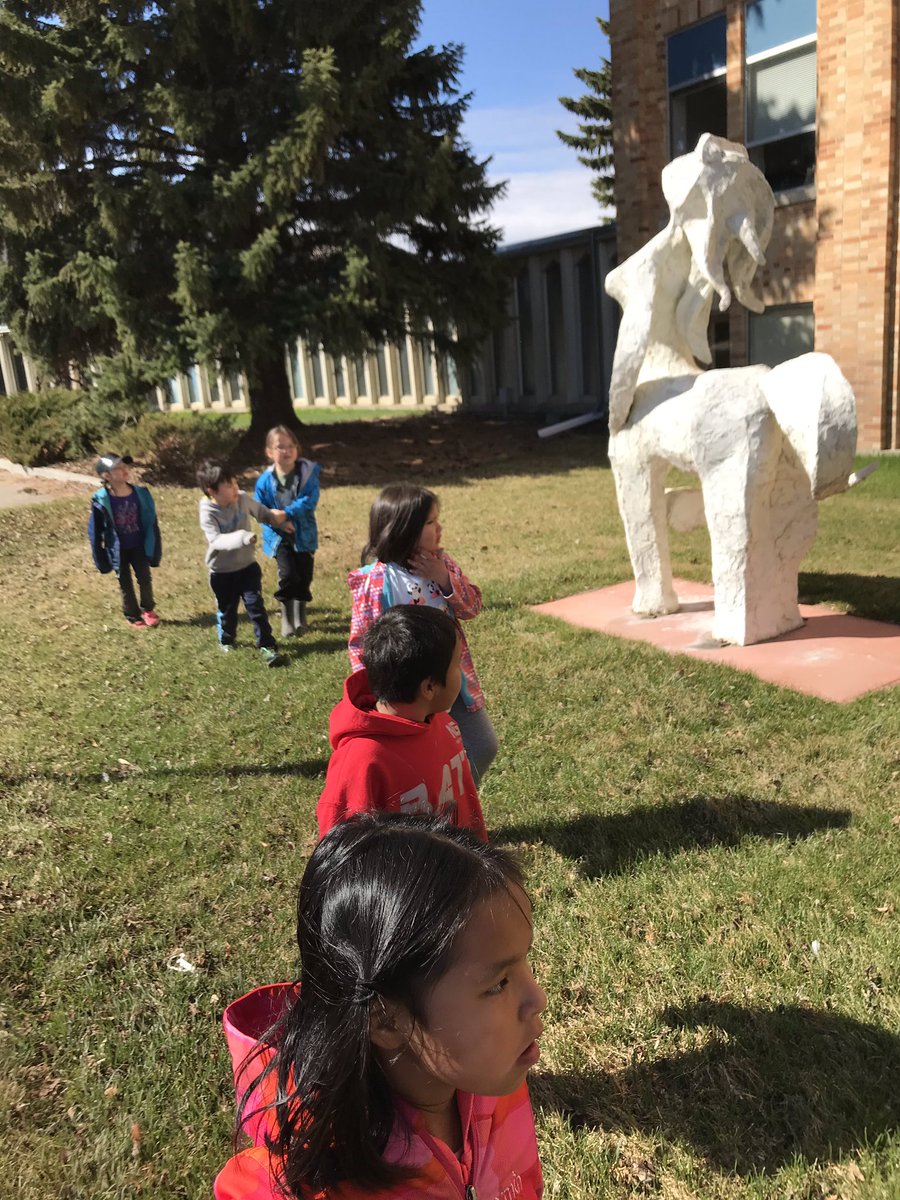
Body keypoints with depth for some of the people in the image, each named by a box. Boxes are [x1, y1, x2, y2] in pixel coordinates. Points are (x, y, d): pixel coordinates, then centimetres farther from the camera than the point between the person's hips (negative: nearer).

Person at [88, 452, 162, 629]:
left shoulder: (141, 494, -13)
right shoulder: (101, 501, -20)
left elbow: (151, 523, -3)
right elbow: (95, 532, -10)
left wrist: (155, 549, 0)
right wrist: (100, 559, -6)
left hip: (139, 547, 2)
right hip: (118, 551, -2)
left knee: (145, 579, 12)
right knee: (125, 584, 13)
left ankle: (148, 609, 38)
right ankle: (133, 616, 33)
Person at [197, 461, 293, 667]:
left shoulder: (243, 499, -11)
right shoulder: (208, 512, -22)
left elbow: (262, 512, 10)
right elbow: (215, 540, -37)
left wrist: (280, 522, 13)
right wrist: (242, 537, -50)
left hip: (247, 566, 2)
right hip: (222, 571, -2)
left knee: (256, 605, -3)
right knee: (226, 610, 16)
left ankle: (266, 646, 2)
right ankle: (226, 641, 40)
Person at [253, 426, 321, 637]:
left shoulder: (308, 472, -11)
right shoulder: (265, 480, -7)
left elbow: (309, 501, -20)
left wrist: (286, 513, -28)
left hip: (304, 534, 1)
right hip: (279, 536, -1)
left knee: (304, 576, 8)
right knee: (288, 575, -13)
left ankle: (300, 615, 31)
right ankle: (287, 617, 6)